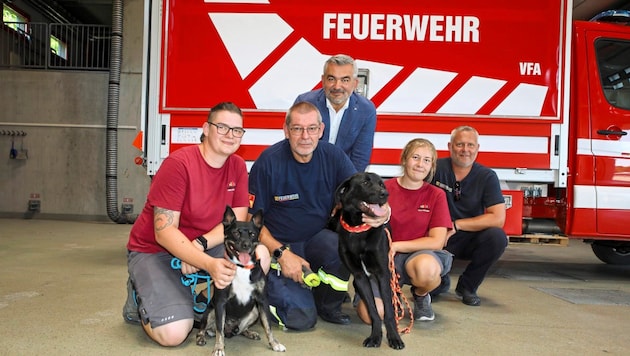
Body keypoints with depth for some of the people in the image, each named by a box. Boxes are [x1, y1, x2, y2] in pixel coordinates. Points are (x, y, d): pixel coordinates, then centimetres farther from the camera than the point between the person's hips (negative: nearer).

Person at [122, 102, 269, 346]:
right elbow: (164, 232, -25)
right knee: (174, 333, -23)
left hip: (207, 246, 6)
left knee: (260, 256, -21)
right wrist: (209, 264, -37)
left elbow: (237, 222, -6)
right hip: (155, 250, -5)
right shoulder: (178, 163, -22)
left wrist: (200, 245, -23)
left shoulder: (237, 166, -4)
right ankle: (140, 298, 11)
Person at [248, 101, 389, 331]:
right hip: (279, 245, -3)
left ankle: (328, 305, 1)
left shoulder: (333, 156, -7)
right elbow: (252, 219, -11)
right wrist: (282, 253, -20)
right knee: (301, 319, -16)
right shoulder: (269, 161, -16)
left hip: (318, 238, 4)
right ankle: (269, 289, 18)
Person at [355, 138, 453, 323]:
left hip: (417, 255, 1)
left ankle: (421, 296, 1)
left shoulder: (436, 195, 0)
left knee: (426, 268, -38)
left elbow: (437, 241, -7)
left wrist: (395, 246, -11)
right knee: (370, 314, -25)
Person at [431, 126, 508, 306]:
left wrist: (456, 225, -19)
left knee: (497, 237, -28)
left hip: (469, 239, 2)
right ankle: (441, 281, 16)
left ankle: (467, 286, -3)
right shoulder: (436, 168, -10)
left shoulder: (487, 176, -7)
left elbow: (498, 218, -16)